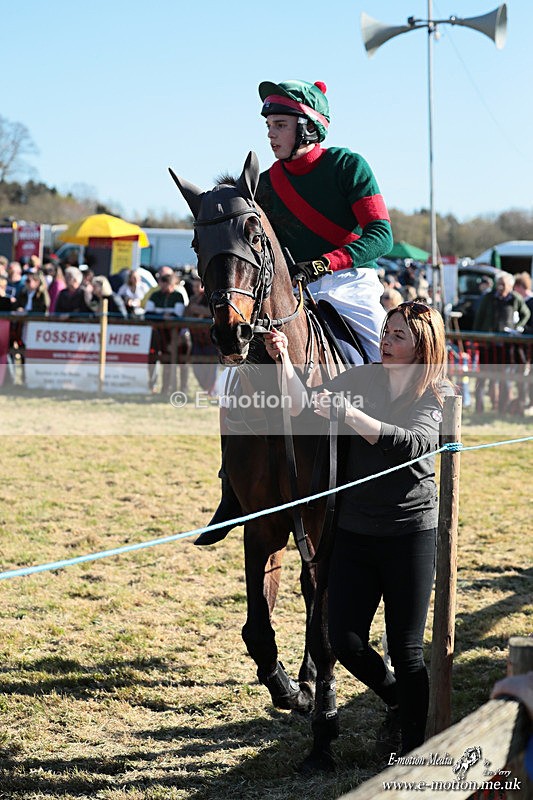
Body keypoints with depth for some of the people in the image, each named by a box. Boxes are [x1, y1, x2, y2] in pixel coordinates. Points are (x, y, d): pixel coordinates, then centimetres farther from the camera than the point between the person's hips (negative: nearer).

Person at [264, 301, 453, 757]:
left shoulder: (440, 397, -5)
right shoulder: (362, 380, 6)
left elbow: (412, 443, -24)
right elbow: (305, 408, -2)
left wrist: (351, 415, -33)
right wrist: (285, 362, -18)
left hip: (410, 531, -4)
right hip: (354, 531, 4)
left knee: (406, 649, 0)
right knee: (346, 643, 4)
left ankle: (414, 746, 13)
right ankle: (397, 703, 32)